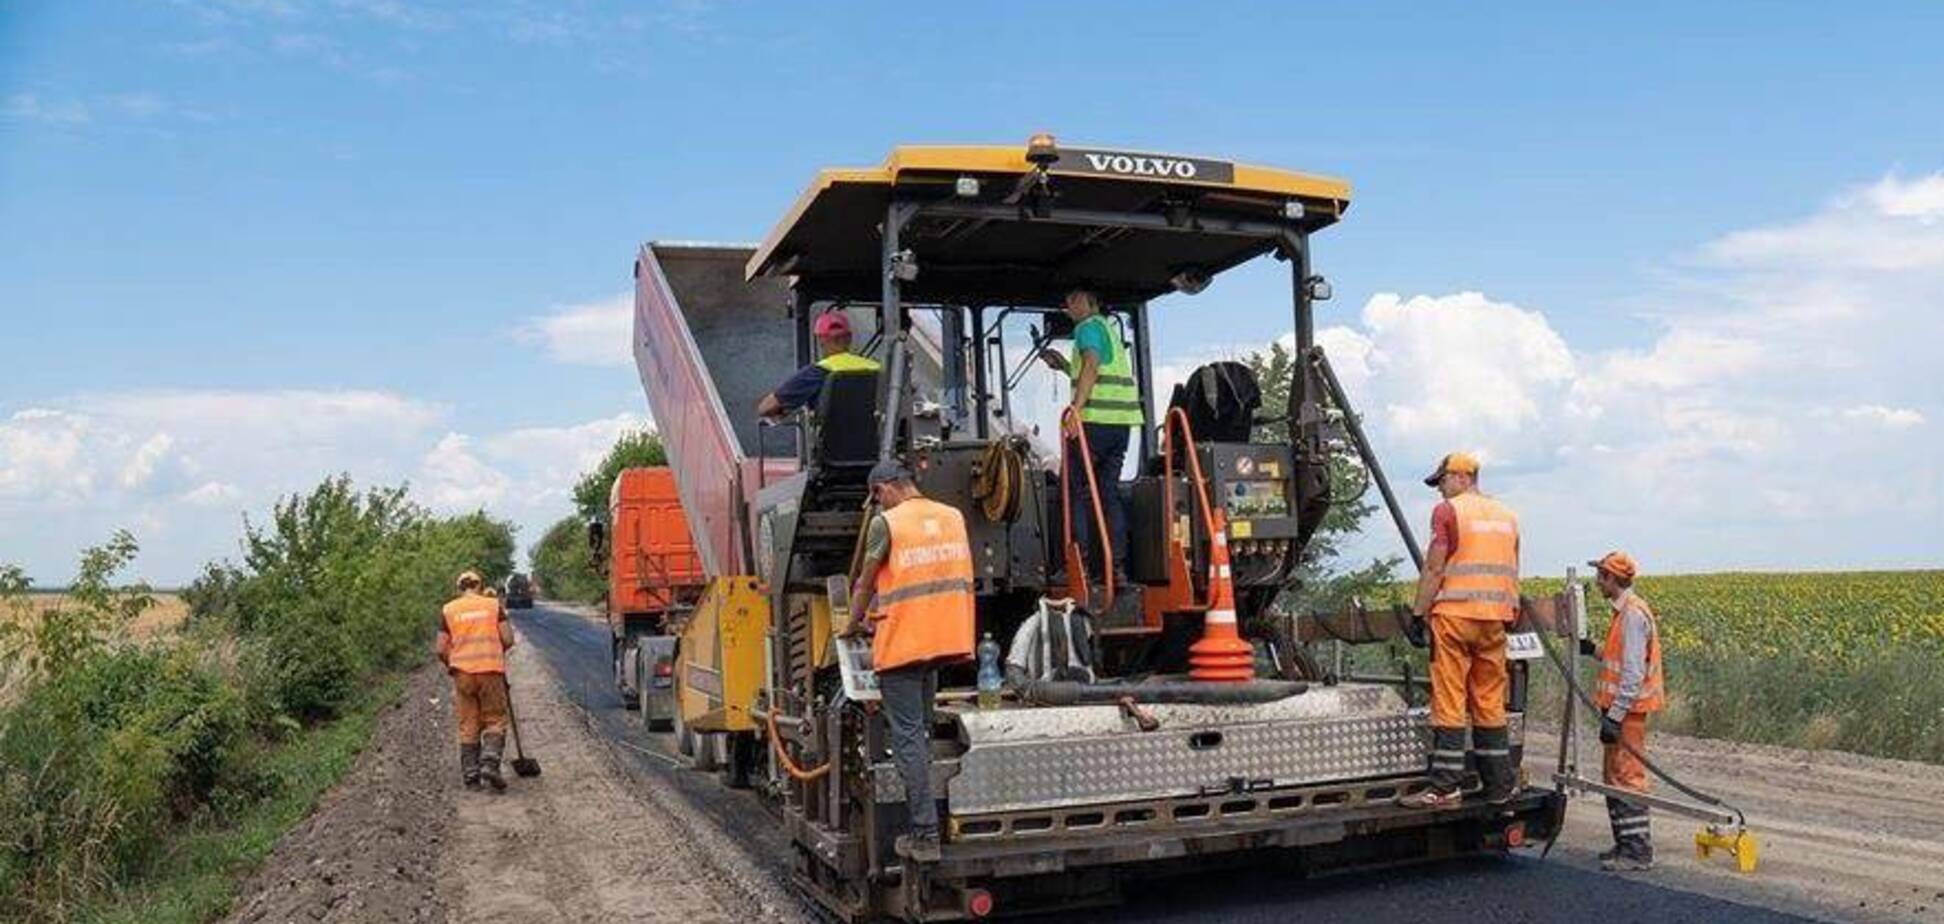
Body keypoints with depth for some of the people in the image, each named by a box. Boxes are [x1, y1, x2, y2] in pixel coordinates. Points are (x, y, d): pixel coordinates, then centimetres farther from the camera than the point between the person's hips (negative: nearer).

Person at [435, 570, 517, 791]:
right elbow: (508, 639, 1)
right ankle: (490, 763, -12)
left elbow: (441, 649, 3)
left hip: (463, 671, 1)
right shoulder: (494, 605, 6)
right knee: (494, 720, 7)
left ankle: (470, 775, 8)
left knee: (468, 725, 8)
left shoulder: (448, 610, 8)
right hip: (491, 669, -1)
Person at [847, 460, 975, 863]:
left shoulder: (886, 523, -9)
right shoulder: (953, 517, 8)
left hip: (901, 643, -6)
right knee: (921, 731, 19)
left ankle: (926, 836, -3)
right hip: (945, 640, 6)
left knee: (908, 736, -2)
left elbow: (866, 583, 0)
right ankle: (924, 820, 25)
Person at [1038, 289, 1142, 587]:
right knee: (1109, 491, 9)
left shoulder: (1089, 326, -1)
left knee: (1078, 491, -3)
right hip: (1122, 420, 8)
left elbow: (1092, 364, -19)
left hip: (1096, 419, -8)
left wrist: (1075, 408, -27)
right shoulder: (1109, 329, 26)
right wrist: (1064, 366, 32)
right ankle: (1116, 567, 6)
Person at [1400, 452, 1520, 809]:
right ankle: (1500, 787, 14)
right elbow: (1512, 574, 21)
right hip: (1494, 618, 7)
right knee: (1491, 704, 11)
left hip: (1454, 615, -6)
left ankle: (1445, 789, -7)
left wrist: (1418, 613, -6)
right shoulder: (1507, 515, 17)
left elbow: (1434, 568, -10)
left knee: (1449, 703, -6)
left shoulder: (1448, 511, -4)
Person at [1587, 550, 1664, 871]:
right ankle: (1626, 844, 22)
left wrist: (1615, 715, -24)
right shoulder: (1626, 611, 14)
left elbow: (1633, 671, -22)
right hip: (1622, 708, 11)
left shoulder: (1633, 614, -17)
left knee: (1626, 776, -7)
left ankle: (1638, 851, -3)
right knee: (1614, 776, 15)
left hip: (1627, 710, -11)